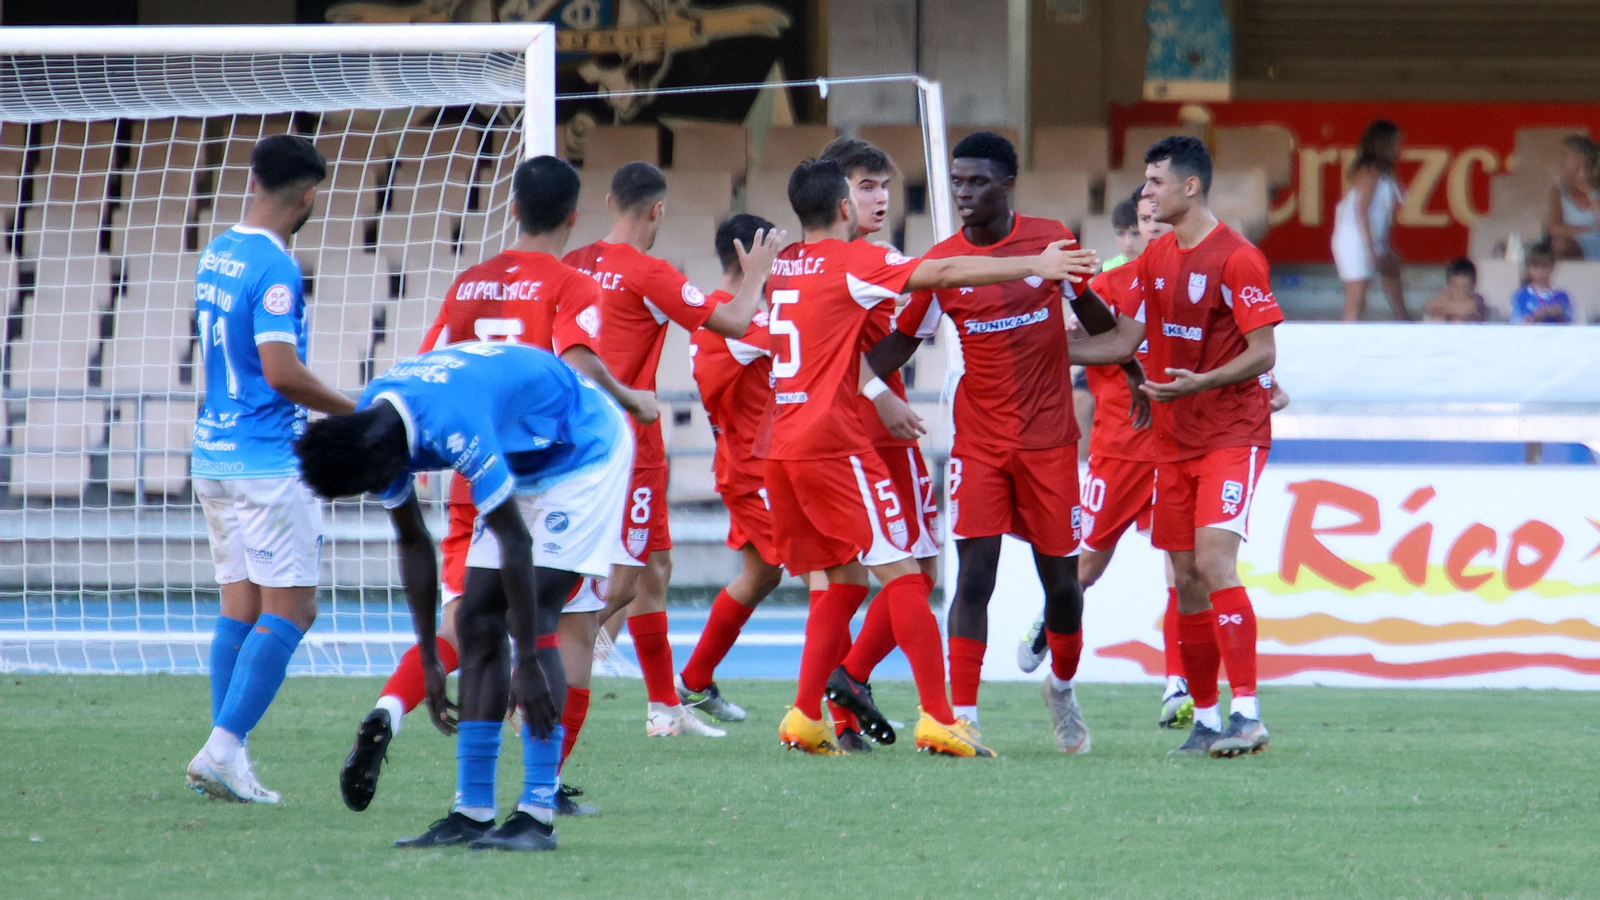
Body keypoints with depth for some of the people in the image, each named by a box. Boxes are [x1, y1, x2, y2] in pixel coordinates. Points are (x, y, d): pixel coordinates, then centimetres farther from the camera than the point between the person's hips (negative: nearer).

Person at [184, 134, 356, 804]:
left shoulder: (216, 254, 11)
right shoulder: (274, 268, -16)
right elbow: (282, 372, -22)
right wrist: (353, 413, -8)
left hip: (212, 453, 9)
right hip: (268, 462, -9)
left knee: (240, 609, 10)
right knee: (290, 611, -5)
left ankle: (227, 758, 6)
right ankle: (223, 748, -13)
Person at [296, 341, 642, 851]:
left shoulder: (453, 427, -38)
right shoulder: (372, 428, -11)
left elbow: (516, 544, -33)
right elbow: (412, 543, 2)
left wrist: (527, 663, -28)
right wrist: (429, 660, 2)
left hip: (585, 450, -9)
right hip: (527, 461, 9)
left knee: (530, 619, -18)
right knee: (478, 621, -1)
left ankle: (538, 815, -20)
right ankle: (473, 813, -1)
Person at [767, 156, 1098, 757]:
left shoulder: (779, 264, 14)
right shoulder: (851, 261, -6)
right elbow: (942, 273, -11)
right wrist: (1033, 266, -7)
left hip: (779, 447, 7)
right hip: (832, 443, -7)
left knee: (844, 581, 15)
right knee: (901, 573, -6)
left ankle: (803, 717, 7)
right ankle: (937, 719, -13)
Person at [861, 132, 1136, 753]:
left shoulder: (1052, 242, -3)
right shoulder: (941, 264, -4)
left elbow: (1092, 313, 13)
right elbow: (897, 346, 1)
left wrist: (1135, 375, 23)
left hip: (1049, 440, 1)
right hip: (979, 441, -1)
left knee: (1060, 579, 7)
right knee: (975, 573, -13)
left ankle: (1063, 685, 34)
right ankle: (962, 717, -12)